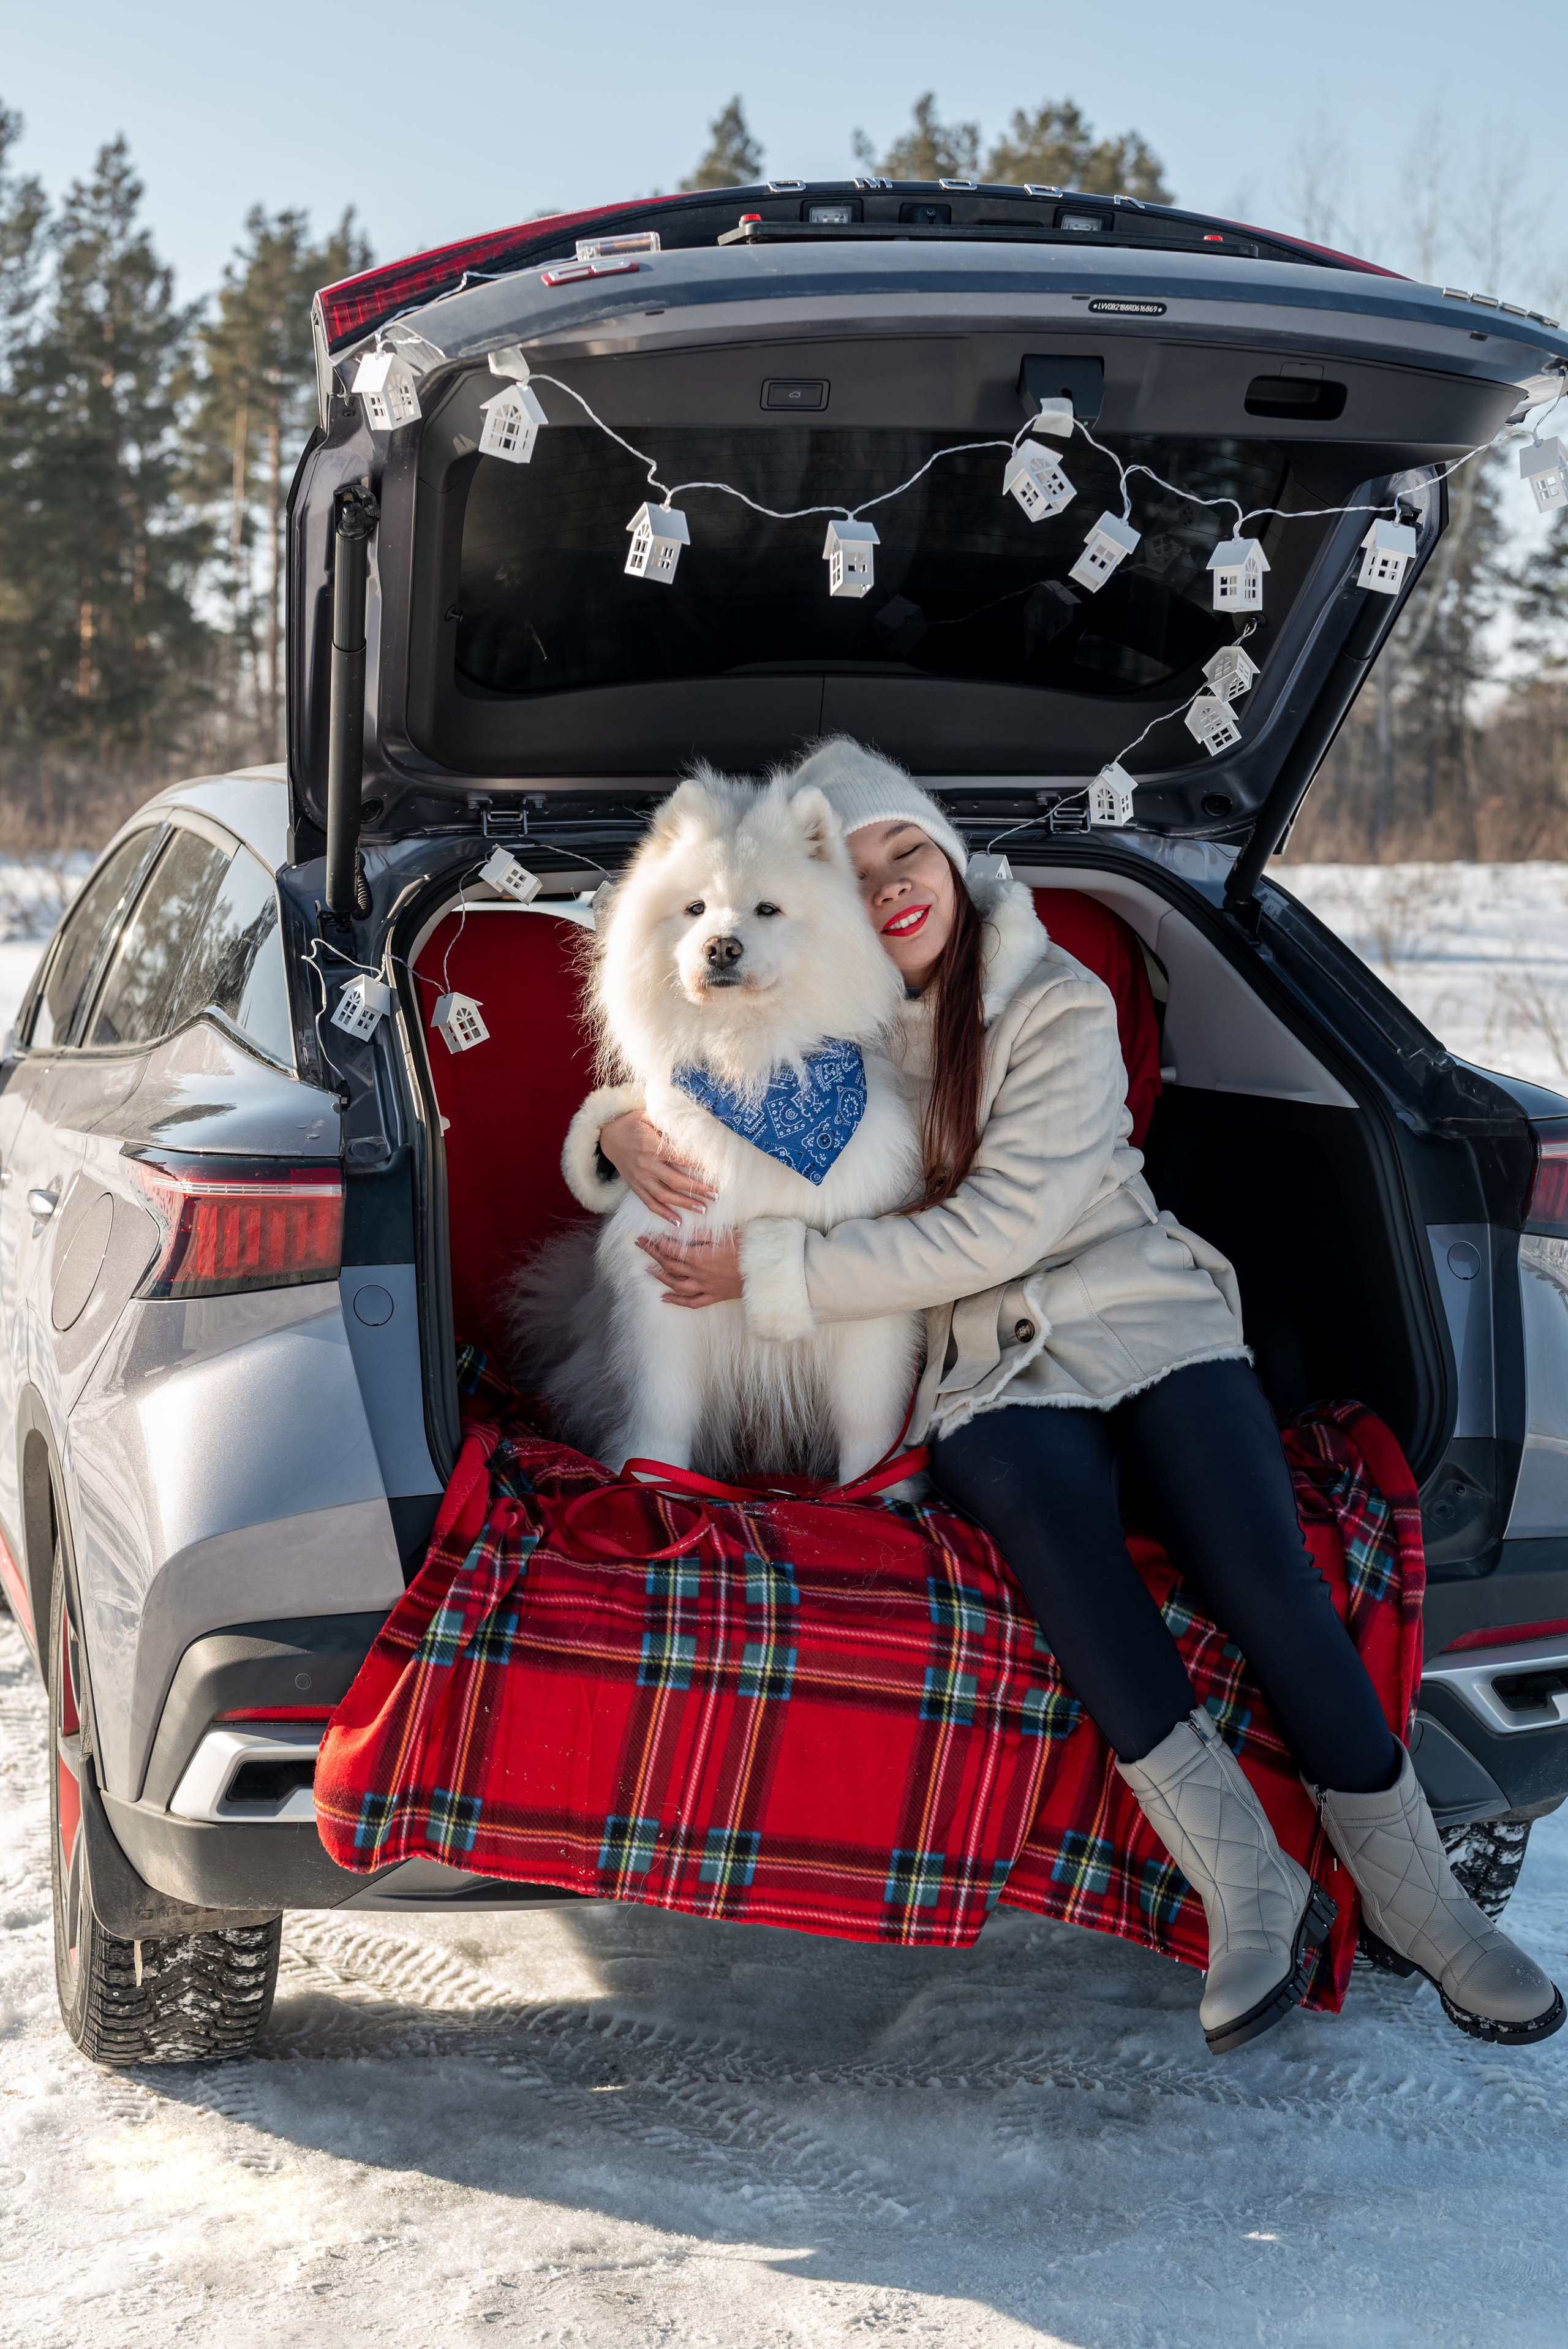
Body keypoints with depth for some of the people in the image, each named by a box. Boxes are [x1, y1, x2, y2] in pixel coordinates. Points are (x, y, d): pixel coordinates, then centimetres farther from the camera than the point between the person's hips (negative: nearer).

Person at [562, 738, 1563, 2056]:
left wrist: (773, 1271, -17)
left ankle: (1413, 1896, -13)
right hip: (981, 1368, 1)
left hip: (1144, 1313, -1)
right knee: (1035, 1484, -35)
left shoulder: (1058, 1005, -3)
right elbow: (664, 1099, 17)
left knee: (1256, 1563, -27)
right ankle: (1245, 1883, -36)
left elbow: (1002, 1228, -14)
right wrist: (625, 1133, -10)